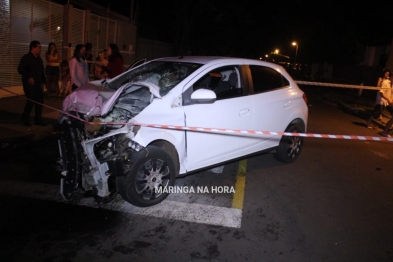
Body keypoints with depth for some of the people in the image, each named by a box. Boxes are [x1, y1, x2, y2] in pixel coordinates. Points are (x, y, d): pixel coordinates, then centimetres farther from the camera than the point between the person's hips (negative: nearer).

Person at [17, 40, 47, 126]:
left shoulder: (39, 59, 15)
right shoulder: (26, 58, -6)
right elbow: (20, 69, -14)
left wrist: (43, 81, 13)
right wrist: (29, 77, -24)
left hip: (38, 83, 7)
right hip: (29, 83, -7)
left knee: (40, 101, 4)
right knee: (31, 101, -9)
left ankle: (38, 120, 14)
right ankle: (24, 118, 10)